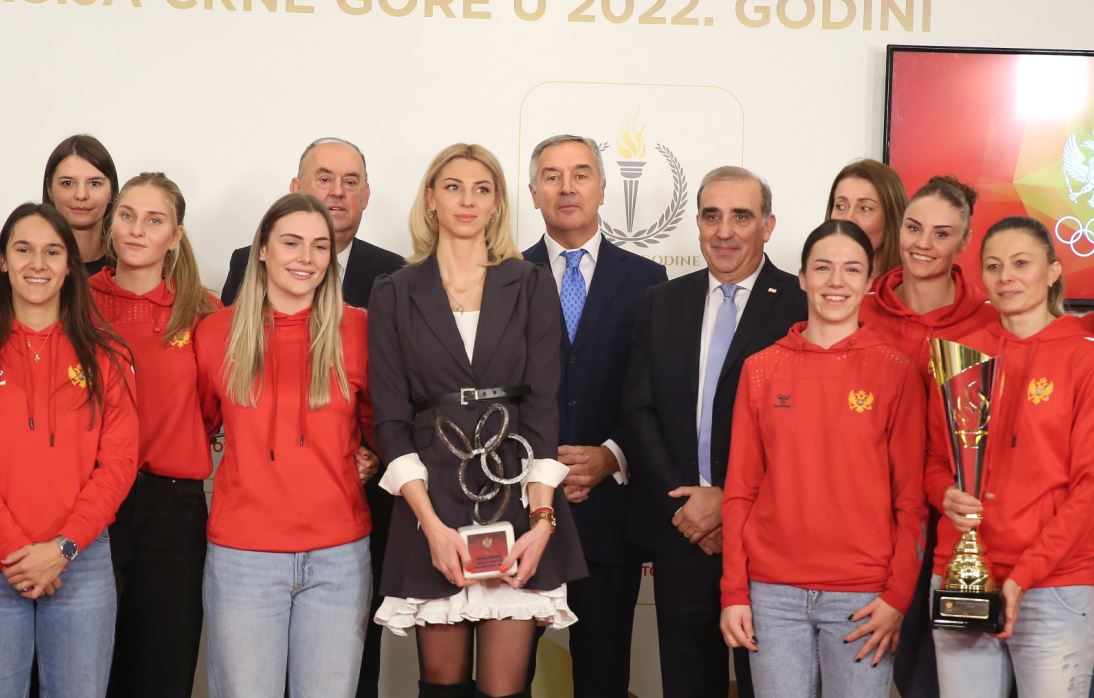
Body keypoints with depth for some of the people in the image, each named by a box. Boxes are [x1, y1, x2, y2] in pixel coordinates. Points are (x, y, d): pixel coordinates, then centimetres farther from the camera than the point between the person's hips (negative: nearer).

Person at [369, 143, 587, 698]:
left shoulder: (531, 286, 6)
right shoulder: (395, 294, 6)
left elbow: (543, 407, 0)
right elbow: (390, 418, 1)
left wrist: (541, 518, -12)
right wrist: (432, 524, -11)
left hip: (517, 501, 0)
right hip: (431, 506, 1)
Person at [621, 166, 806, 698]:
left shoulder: (801, 305, -5)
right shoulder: (662, 303, 10)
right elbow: (639, 410, 6)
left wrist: (730, 500, -12)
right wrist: (683, 499, -6)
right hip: (679, 533, 4)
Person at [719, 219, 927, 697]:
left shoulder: (896, 373, 1)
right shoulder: (761, 369, 5)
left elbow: (910, 497, 0)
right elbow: (740, 489, 6)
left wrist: (898, 596, -8)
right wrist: (734, 592, 0)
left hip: (863, 598, -1)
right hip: (773, 593, 1)